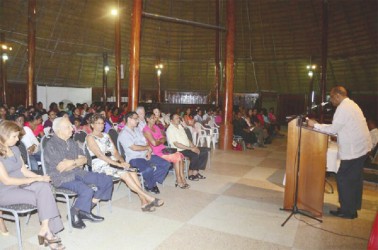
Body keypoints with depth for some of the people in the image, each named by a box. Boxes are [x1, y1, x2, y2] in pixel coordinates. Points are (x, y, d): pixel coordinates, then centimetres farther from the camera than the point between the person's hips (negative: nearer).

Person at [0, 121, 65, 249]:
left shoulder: (15, 149, 11)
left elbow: (24, 170, 11)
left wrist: (40, 177, -6)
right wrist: (33, 179, -19)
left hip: (20, 185, 6)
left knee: (43, 186, -23)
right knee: (42, 197, -24)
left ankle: (45, 229, -26)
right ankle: (46, 230, -12)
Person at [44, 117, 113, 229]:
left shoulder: (72, 142, 13)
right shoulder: (51, 145, -9)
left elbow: (84, 159, 7)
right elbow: (60, 167, -17)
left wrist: (71, 163, -12)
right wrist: (77, 162, -5)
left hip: (77, 173, 8)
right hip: (61, 178, -8)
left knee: (107, 181, -4)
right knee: (87, 191, -32)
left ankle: (87, 210, 3)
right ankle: (74, 214, -2)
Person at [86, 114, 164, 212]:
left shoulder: (106, 135, 19)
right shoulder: (90, 138, -2)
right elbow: (100, 155, -14)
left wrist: (122, 161, -6)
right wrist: (119, 164, -20)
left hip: (112, 163, 6)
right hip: (100, 166, -6)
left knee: (132, 171, -21)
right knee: (124, 174, -28)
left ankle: (144, 202, -24)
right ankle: (148, 198, -25)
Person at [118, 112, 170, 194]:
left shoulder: (137, 130, 18)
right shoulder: (124, 133, -8)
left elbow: (147, 143, 17)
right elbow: (134, 148, -17)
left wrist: (149, 151, -4)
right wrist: (147, 147, -4)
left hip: (146, 156, 8)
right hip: (134, 158, -8)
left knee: (166, 164, -5)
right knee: (149, 169, -35)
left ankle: (149, 183, 3)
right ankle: (150, 185, -1)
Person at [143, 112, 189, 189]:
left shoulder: (156, 127, 15)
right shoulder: (146, 130, -11)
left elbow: (164, 139, 15)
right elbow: (154, 143, -20)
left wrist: (159, 141, -6)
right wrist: (161, 141, -1)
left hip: (163, 149, 8)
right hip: (156, 152, -7)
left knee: (180, 155, -14)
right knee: (177, 157, -20)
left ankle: (182, 179, -11)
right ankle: (179, 180, -8)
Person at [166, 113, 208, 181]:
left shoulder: (180, 126, 13)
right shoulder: (170, 130, -13)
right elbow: (176, 144, -20)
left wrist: (194, 147, -2)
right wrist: (190, 148, -21)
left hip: (188, 148, 8)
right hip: (179, 150, -8)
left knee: (204, 152, -4)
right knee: (195, 155, -28)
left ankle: (196, 172, 1)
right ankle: (190, 174, -10)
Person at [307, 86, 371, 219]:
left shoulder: (343, 108, -16)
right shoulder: (351, 104, 15)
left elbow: (333, 129, -17)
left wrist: (315, 125, -9)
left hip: (353, 150, -10)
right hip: (361, 148, 10)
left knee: (343, 179, -2)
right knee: (355, 179, 17)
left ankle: (347, 211, 6)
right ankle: (353, 208, 28)